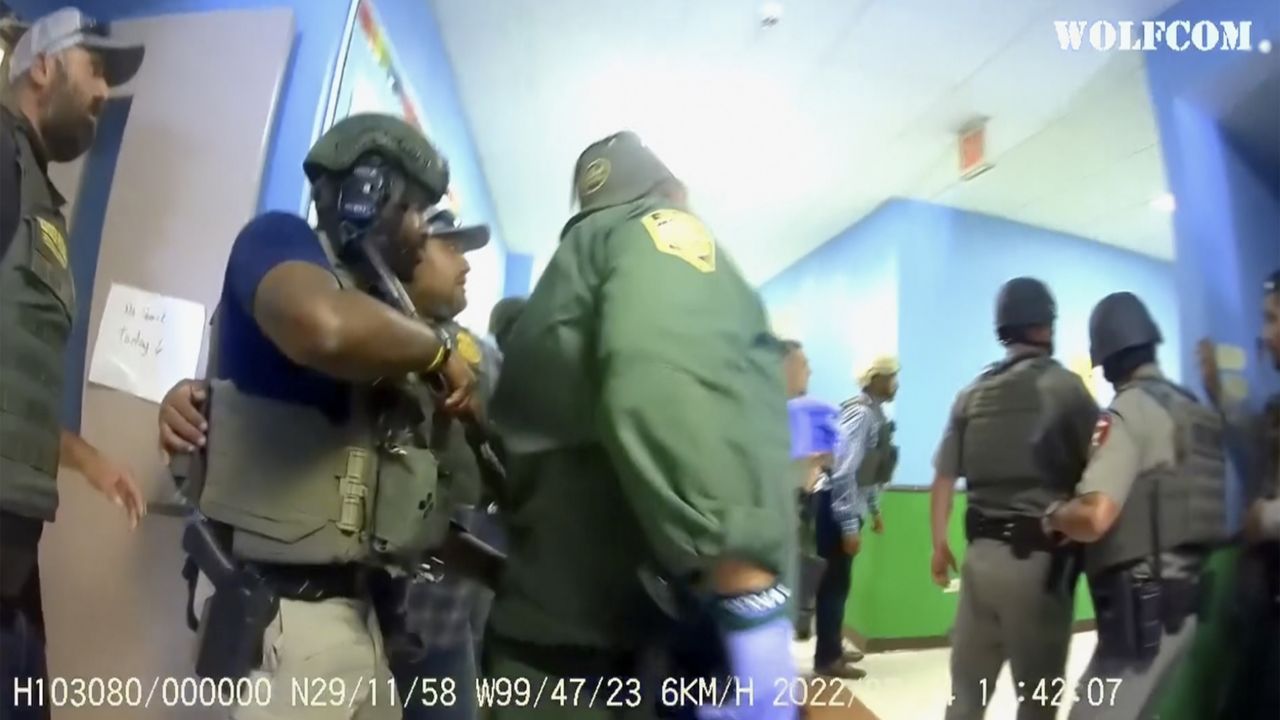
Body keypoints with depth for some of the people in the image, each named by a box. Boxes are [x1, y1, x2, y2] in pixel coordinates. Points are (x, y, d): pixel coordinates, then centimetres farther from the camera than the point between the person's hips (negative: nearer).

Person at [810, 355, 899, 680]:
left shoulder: (875, 413, 10)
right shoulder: (860, 413, -19)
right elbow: (844, 472, -25)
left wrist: (874, 511, 23)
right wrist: (850, 527, -24)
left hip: (850, 506, 9)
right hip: (836, 508, -9)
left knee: (839, 582, 18)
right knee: (834, 583, 1)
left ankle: (833, 650, 31)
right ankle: (827, 659, 14)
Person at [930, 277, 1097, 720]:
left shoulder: (972, 394, 8)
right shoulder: (1065, 386, -5)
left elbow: (944, 479, 9)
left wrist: (939, 545, 18)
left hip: (982, 553, 4)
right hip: (1040, 556, -4)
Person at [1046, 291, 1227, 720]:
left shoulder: (1129, 412, -14)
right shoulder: (1198, 413, 12)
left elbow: (1094, 518, -25)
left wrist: (1054, 515, -6)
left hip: (1147, 604, -9)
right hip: (1196, 597, 9)